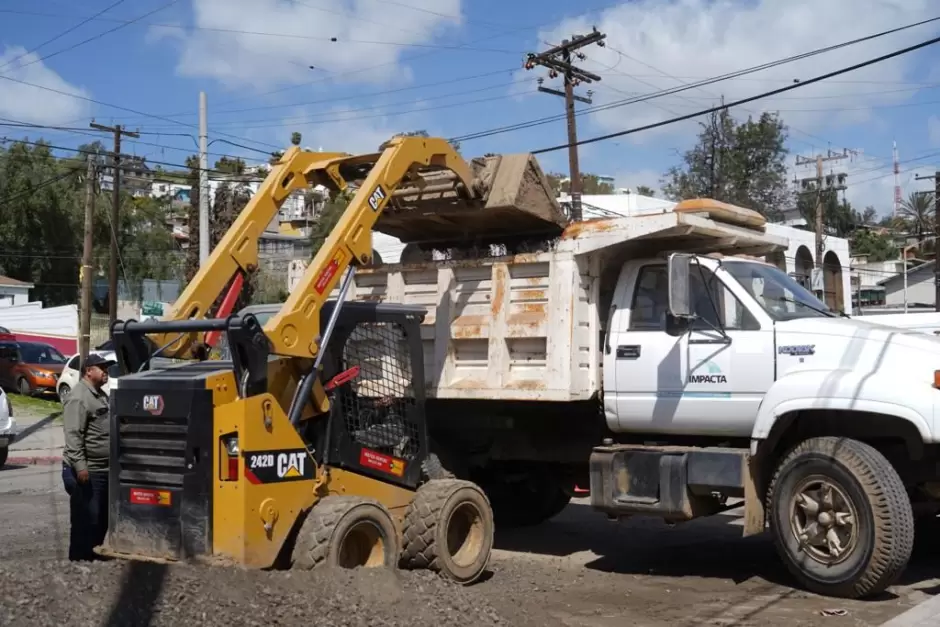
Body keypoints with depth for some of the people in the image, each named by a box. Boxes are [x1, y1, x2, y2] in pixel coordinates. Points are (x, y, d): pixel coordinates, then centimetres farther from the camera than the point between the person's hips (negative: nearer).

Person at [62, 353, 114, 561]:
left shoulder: (100, 395, 16)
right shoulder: (79, 398, -16)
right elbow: (73, 435, -23)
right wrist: (80, 465, -28)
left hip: (103, 469, 10)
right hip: (86, 471, -10)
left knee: (101, 518, 16)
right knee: (86, 520, -5)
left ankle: (93, 556, 27)